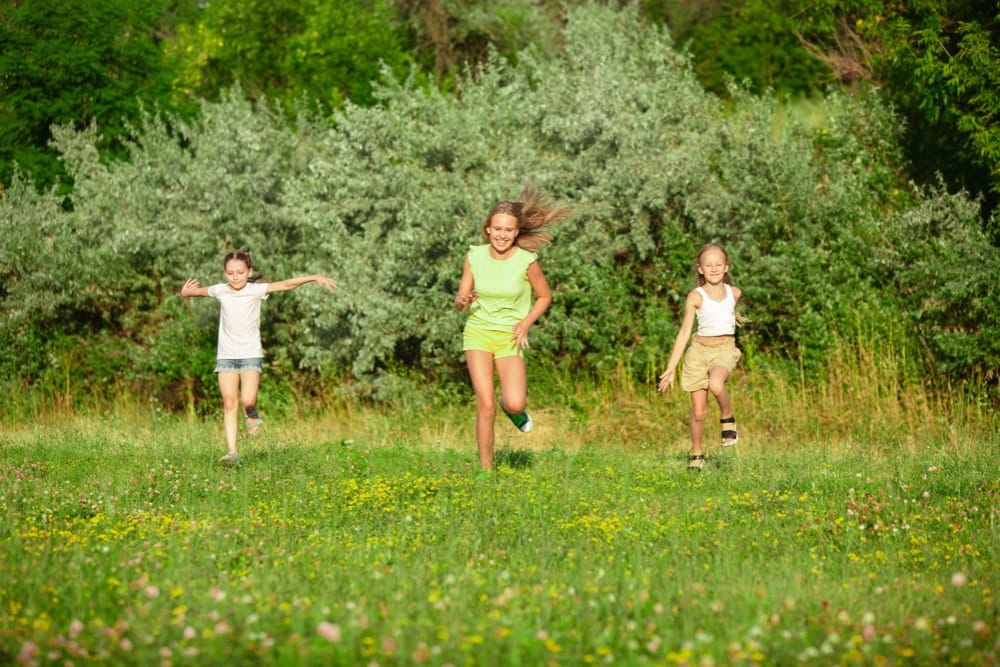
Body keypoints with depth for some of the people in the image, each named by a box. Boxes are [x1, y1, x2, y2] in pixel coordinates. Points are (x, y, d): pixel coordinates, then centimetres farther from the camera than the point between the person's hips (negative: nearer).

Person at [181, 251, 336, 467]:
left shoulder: (256, 290, -7)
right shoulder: (220, 291, 0)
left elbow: (286, 285, -12)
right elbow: (198, 291, 11)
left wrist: (315, 278, -18)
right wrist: (186, 292, -13)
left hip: (251, 354, -2)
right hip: (226, 356, 2)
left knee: (247, 400, -20)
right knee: (229, 404, -3)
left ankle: (252, 415, 16)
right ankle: (232, 452, -1)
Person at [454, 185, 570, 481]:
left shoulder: (527, 261, -11)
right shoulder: (475, 257, -5)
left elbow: (545, 296, 4)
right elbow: (460, 298, 4)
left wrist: (527, 322, -12)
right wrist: (462, 301, -20)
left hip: (510, 337, -1)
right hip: (478, 333, 1)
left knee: (514, 404, -19)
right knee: (486, 405, -12)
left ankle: (512, 405, 20)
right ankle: (485, 470, 2)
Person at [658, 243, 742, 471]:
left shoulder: (735, 293, 4)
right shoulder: (696, 297, -4)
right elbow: (684, 332, -2)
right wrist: (671, 367, -4)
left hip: (725, 349, 0)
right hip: (700, 350, 0)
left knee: (716, 383, -35)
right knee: (698, 411, 1)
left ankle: (727, 419, -9)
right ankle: (697, 453, 21)